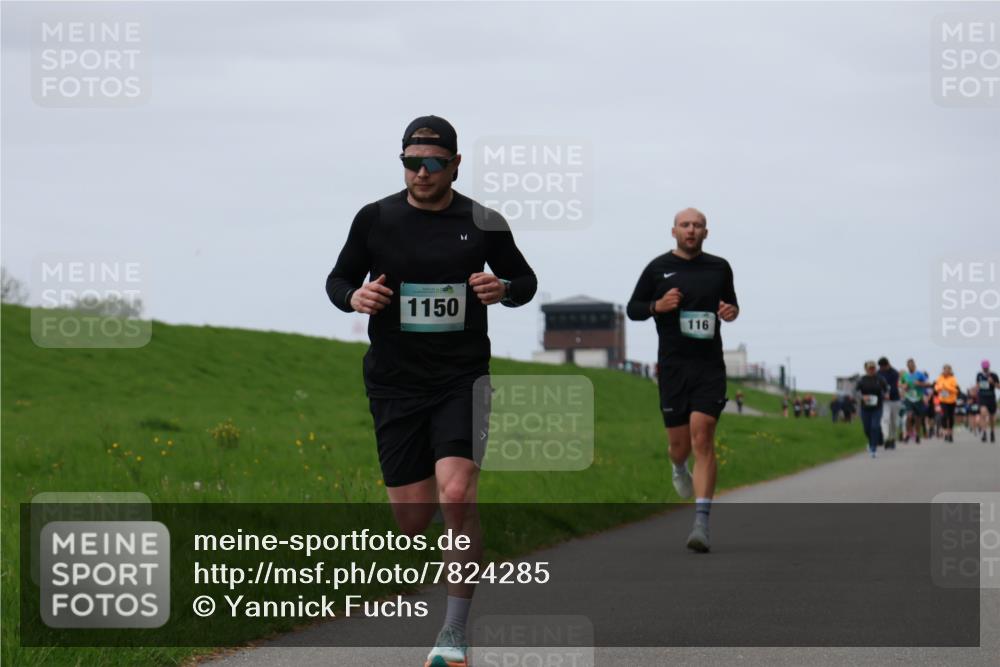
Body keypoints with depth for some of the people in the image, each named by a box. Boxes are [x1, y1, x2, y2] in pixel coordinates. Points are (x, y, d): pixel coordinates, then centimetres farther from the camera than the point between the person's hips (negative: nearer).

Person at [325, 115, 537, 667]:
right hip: (395, 384, 1)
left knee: (457, 497, -20)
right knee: (412, 519, 1)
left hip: (462, 379, -1)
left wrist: (504, 289, -10)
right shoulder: (375, 219, 1)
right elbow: (338, 279, 13)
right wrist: (355, 297, -10)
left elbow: (526, 280, 13)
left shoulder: (484, 223, 0)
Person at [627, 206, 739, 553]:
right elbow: (632, 308, 9)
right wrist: (657, 305, -11)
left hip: (710, 366, 0)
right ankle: (679, 468, 48)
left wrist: (732, 311, 0)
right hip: (673, 366, 0)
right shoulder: (658, 268, 4)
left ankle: (701, 524, -17)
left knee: (702, 439, -14)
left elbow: (730, 302, 24)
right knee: (679, 443, 6)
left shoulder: (719, 268, 9)